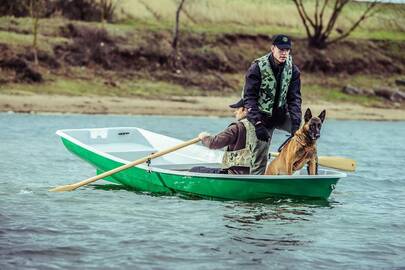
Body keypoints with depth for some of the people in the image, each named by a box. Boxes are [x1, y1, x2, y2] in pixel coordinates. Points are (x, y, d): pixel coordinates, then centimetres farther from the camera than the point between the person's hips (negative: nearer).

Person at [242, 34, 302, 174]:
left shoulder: (292, 69, -6)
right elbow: (249, 98, -20)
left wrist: (295, 124, -22)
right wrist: (257, 124, -31)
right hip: (263, 117, -3)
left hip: (282, 115, 4)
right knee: (260, 156, -7)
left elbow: (294, 98, -8)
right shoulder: (257, 68, -18)